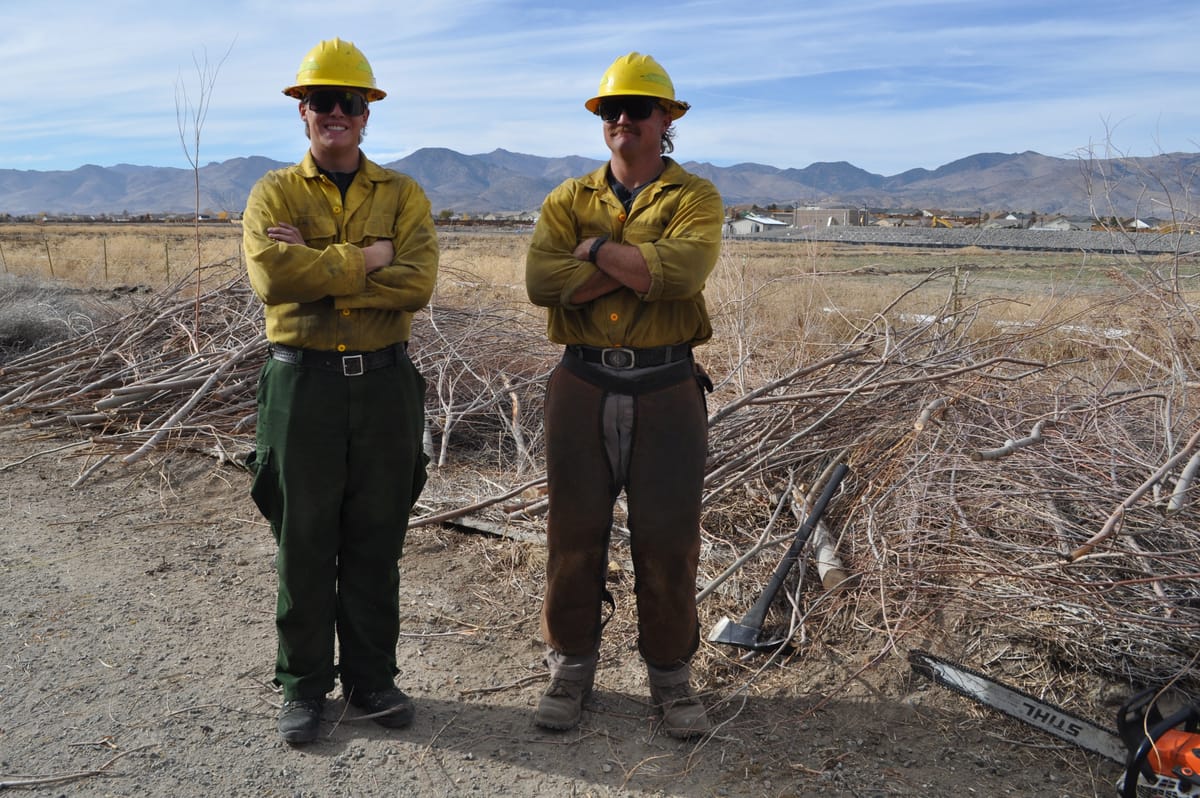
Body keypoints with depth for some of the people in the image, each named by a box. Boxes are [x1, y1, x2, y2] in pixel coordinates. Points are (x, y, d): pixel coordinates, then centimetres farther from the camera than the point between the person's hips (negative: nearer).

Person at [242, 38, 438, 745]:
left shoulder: (403, 195, 6)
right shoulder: (274, 194, 4)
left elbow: (416, 284, -12)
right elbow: (272, 275, -16)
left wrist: (316, 269, -15)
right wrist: (365, 259, -13)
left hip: (386, 382, 1)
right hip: (302, 383, -1)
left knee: (376, 543, 10)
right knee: (304, 544, 7)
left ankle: (372, 677, 26)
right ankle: (304, 684, 23)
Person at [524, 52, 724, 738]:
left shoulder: (695, 198, 2)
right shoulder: (569, 200, 9)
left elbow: (682, 271, -21)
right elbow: (542, 281, -10)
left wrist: (598, 249, -11)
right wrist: (640, 264, -15)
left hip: (667, 390, -2)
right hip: (583, 389, 2)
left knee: (669, 540, 7)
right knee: (575, 534, 9)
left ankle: (671, 672, 26)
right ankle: (572, 665, 27)